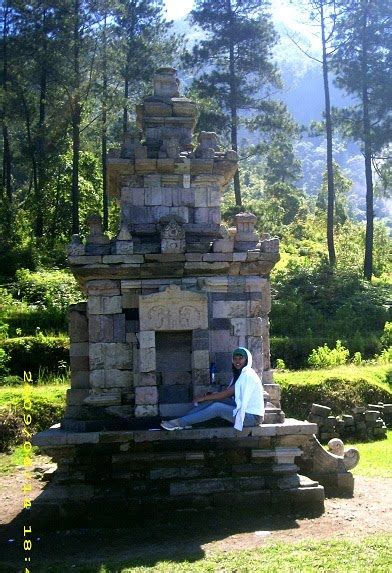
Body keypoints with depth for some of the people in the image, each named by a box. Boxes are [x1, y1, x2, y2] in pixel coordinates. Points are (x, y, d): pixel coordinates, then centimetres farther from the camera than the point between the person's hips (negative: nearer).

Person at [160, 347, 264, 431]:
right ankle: (183, 420, -10)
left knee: (217, 408, -23)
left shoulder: (247, 375, -18)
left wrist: (203, 398, -15)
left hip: (252, 416, -9)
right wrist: (207, 397, -6)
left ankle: (179, 423, -21)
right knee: (213, 400, -5)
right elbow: (228, 393, 8)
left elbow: (227, 393, -20)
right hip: (244, 409, 9)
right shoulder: (239, 374, 13)